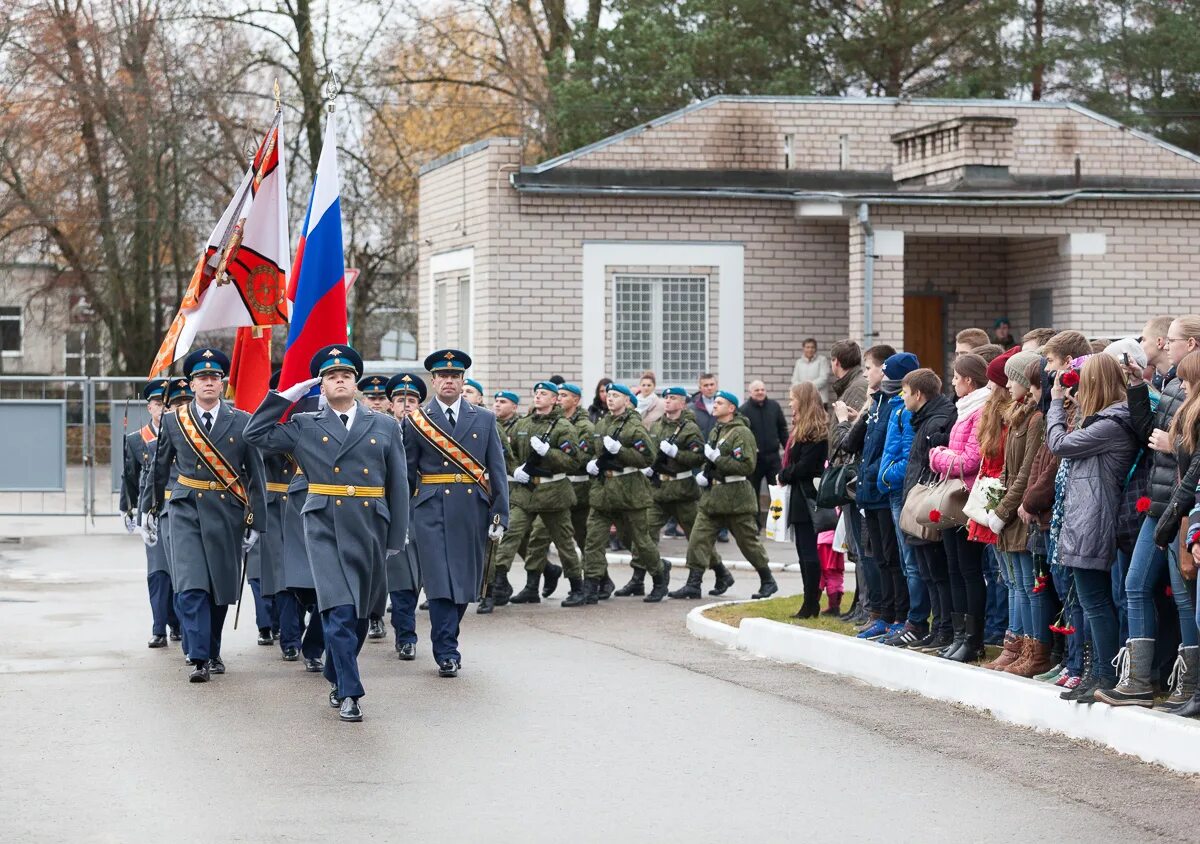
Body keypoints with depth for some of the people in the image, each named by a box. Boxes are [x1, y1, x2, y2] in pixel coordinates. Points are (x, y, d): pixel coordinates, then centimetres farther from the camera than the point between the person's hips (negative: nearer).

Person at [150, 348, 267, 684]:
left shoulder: (242, 422, 2)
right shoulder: (173, 420, 4)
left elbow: (256, 474, 3)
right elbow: (160, 467, 18)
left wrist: (254, 521, 0)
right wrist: (153, 505, 27)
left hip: (227, 512, 1)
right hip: (187, 510, -1)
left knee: (221, 588, 8)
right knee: (191, 587, -13)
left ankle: (212, 652, 26)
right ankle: (199, 658, -14)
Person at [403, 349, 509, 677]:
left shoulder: (484, 419, 10)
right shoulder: (417, 420, 5)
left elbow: (498, 471, 8)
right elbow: (405, 472, 6)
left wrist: (500, 516, 1)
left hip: (472, 511, 2)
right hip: (431, 511, -2)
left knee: (465, 581, 8)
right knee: (440, 583, -8)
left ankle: (446, 642, 25)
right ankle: (447, 653, -6)